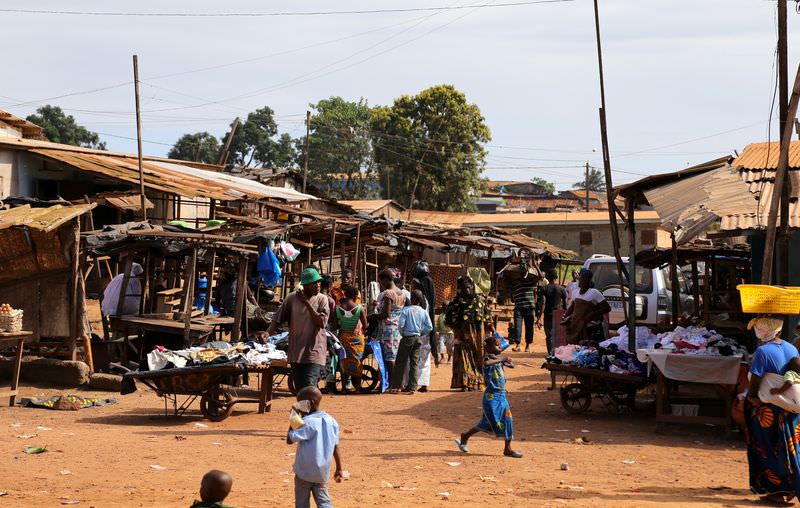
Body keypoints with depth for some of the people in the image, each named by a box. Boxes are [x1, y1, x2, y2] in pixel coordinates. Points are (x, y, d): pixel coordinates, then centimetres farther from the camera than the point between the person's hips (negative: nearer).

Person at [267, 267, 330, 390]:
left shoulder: (322, 299, -1)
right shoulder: (292, 298, 3)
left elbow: (321, 322, -12)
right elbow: (277, 319, 6)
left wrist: (307, 303, -13)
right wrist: (268, 334, -8)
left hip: (314, 352, -3)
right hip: (295, 352, 3)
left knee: (309, 388, -16)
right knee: (299, 389, 11)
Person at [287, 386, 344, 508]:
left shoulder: (308, 422, -17)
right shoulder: (331, 421, 5)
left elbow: (290, 439, -19)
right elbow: (335, 447, 9)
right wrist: (339, 469, 15)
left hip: (305, 471, -6)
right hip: (322, 472, 6)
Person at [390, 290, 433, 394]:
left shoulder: (406, 310, -9)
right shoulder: (423, 312, 2)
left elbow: (400, 325, -15)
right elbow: (429, 327, -1)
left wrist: (402, 333, 4)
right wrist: (421, 333, 13)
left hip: (407, 338, -3)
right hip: (418, 339, 3)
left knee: (400, 362, 4)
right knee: (415, 363, 7)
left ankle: (395, 386, 5)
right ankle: (412, 387, 3)